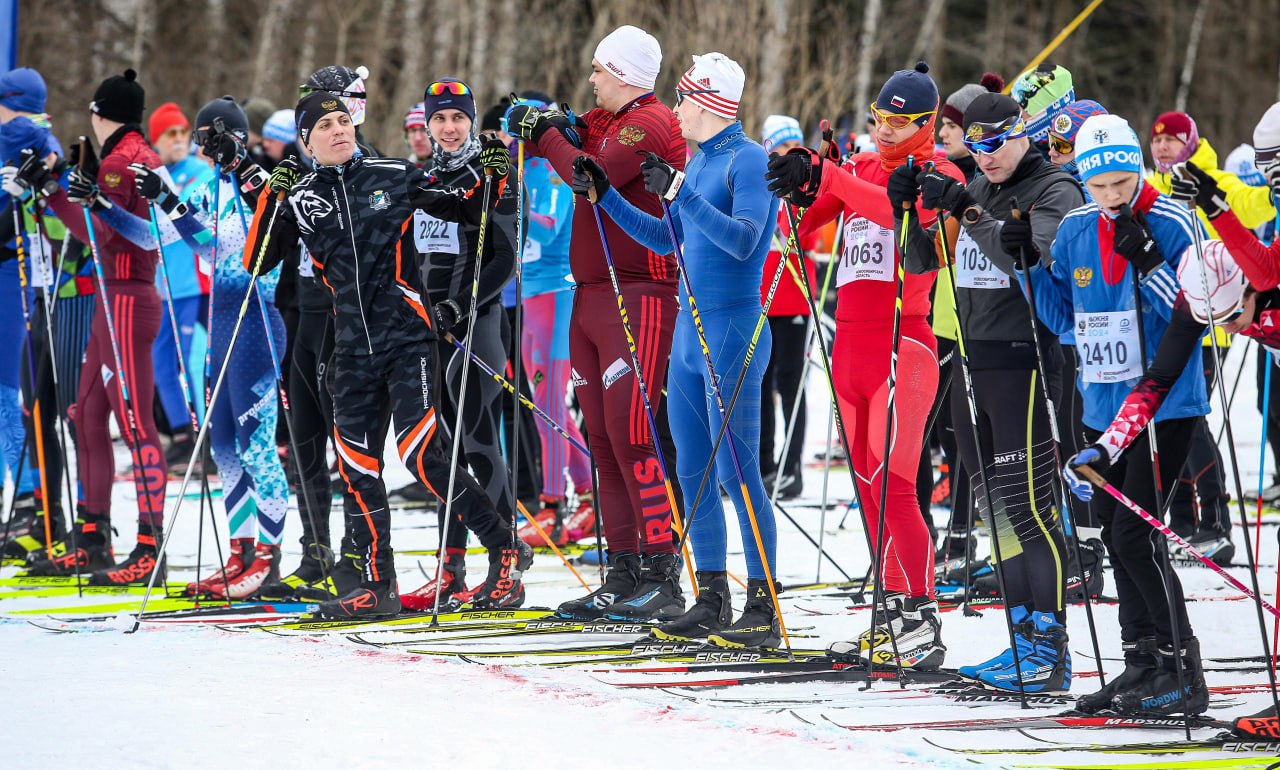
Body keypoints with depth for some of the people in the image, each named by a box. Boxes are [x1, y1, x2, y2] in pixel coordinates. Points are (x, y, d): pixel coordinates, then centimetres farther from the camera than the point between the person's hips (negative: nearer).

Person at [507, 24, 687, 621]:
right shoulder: (607, 122, 20)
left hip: (638, 298, -10)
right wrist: (554, 131, 4)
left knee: (631, 437, -14)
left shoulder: (650, 123, -10)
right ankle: (624, 576, 10)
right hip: (591, 297, 10)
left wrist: (548, 138, -6)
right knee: (604, 441, 7)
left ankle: (663, 577, -14)